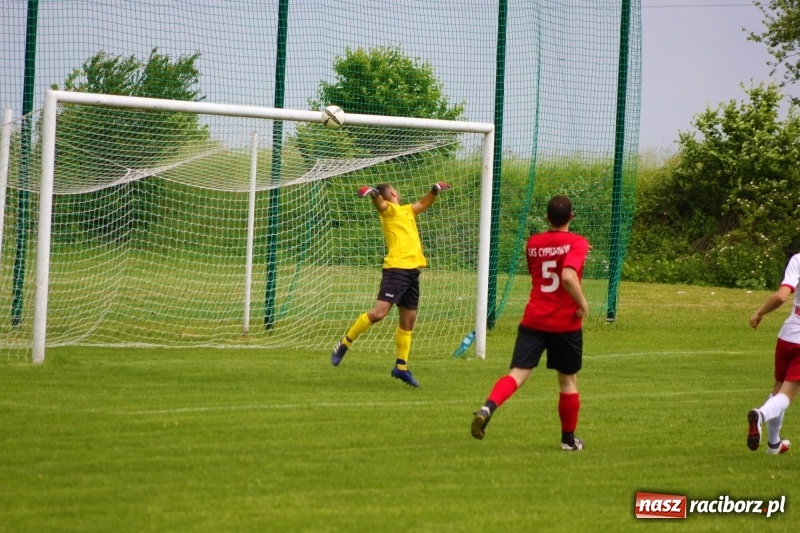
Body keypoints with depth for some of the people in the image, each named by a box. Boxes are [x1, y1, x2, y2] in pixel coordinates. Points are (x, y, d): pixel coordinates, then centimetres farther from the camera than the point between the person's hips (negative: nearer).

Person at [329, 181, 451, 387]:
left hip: (412, 271, 8)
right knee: (379, 312, -17)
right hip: (396, 268, -8)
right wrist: (372, 193, -45)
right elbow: (380, 203, -24)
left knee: (408, 322, 9)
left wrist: (435, 190, 29)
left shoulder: (407, 211, 23)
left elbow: (423, 204, 42)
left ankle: (401, 367, 17)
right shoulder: (389, 210, -1)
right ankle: (344, 344, -3)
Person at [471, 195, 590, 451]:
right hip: (565, 324, -3)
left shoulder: (533, 243, 7)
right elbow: (568, 277, -25)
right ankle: (569, 438, 24)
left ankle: (488, 407, -33)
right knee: (568, 380, 14)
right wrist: (582, 304, -13)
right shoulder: (577, 243, -9)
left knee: (518, 373, -5)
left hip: (533, 321, 3)